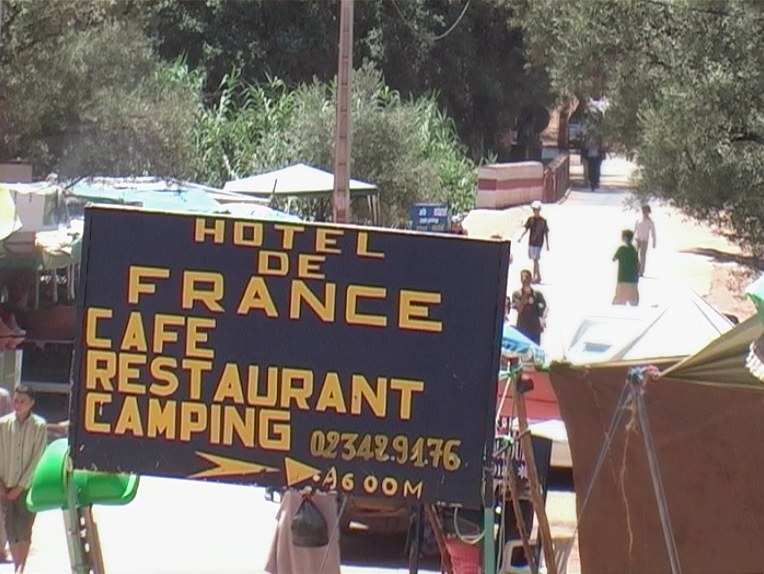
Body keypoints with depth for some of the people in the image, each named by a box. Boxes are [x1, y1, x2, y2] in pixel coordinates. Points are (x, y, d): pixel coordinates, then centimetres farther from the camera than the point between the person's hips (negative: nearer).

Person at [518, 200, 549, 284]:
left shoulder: (543, 221, -4)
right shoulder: (530, 219, 4)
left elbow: (546, 233, 0)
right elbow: (526, 229, 1)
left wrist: (547, 245, 2)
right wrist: (521, 237, -15)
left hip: (538, 243, -5)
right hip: (531, 242, 5)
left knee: (535, 260, -10)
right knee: (535, 260, 11)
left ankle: (535, 277, -7)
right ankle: (538, 277, 21)